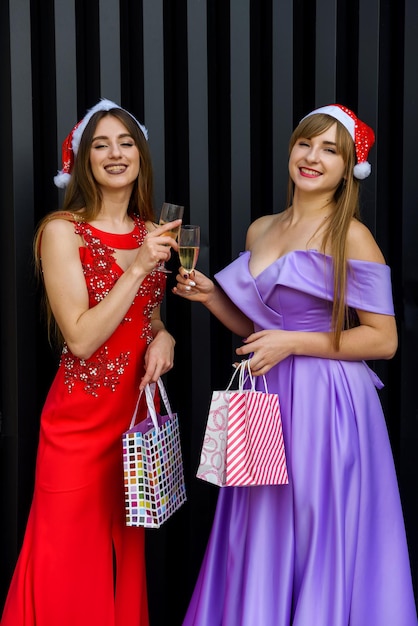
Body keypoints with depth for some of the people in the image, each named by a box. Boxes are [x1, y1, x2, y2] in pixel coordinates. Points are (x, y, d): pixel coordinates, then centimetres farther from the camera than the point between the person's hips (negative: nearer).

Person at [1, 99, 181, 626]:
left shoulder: (151, 233, 8)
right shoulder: (63, 231, -10)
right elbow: (80, 337, -17)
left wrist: (163, 337, -1)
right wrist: (137, 267, -21)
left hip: (136, 414, 5)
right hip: (80, 420, -5)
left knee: (127, 559, 14)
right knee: (72, 567, 4)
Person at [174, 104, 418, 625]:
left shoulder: (351, 237, -9)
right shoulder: (260, 230, 11)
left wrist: (294, 343, -15)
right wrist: (211, 297, 3)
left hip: (325, 403, -6)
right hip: (267, 396, 6)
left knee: (317, 536, 2)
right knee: (262, 536, 13)